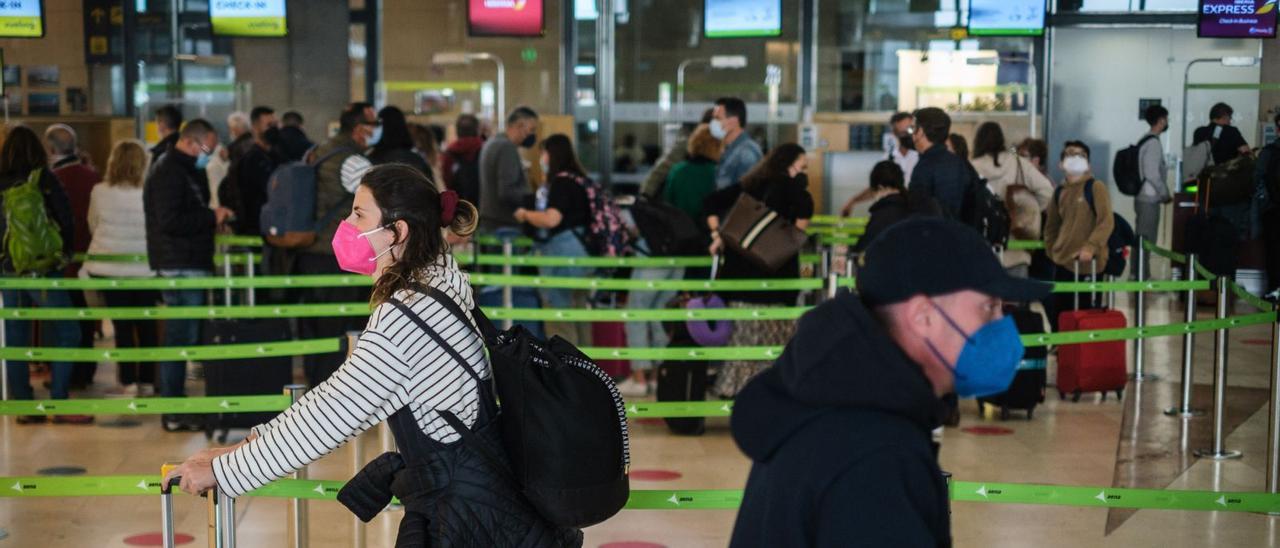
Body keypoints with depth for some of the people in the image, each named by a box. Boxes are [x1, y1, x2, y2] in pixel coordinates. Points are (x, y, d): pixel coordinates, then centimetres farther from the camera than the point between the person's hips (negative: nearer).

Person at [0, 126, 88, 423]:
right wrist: (65, 252, 13)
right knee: (65, 334, 0)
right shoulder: (45, 180, -6)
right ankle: (60, 402, -6)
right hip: (44, 268, -4)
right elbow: (66, 220, -5)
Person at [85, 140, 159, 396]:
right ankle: (147, 380, 15)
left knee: (122, 325, 8)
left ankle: (128, 381, 5)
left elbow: (93, 225, 5)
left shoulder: (99, 192, -9)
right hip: (144, 268, -1)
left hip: (109, 267, 1)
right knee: (146, 325, 12)